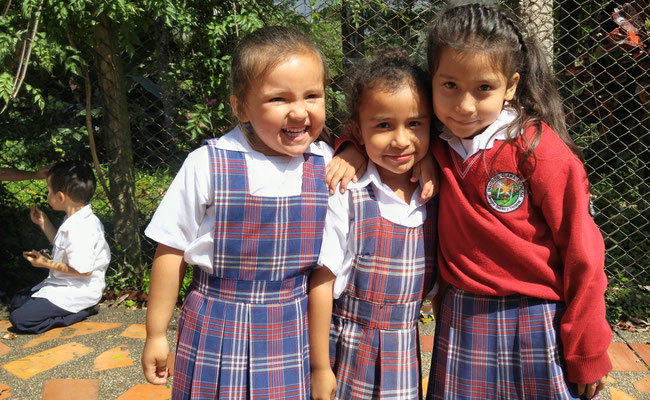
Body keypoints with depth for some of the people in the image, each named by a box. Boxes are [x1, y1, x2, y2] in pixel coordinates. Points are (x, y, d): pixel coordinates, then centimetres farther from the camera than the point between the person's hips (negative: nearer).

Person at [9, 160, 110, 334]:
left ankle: (82, 311, -6)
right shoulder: (75, 219, 5)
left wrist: (48, 264, -17)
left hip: (76, 293, -11)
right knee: (17, 302, 21)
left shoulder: (79, 230, -28)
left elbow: (83, 270, -28)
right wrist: (44, 223, 15)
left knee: (19, 319, -15)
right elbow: (63, 245, 21)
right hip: (62, 284, 11)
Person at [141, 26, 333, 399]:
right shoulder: (208, 166, -13)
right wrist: (156, 334, 2)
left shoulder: (327, 166, -6)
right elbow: (172, 251, -4)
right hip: (218, 326, -1)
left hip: (294, 329, 2)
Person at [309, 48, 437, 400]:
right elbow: (321, 282, -13)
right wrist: (319, 369, -9)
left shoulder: (433, 196, -4)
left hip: (405, 354, 4)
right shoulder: (345, 197, -17)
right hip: (350, 353, -3)